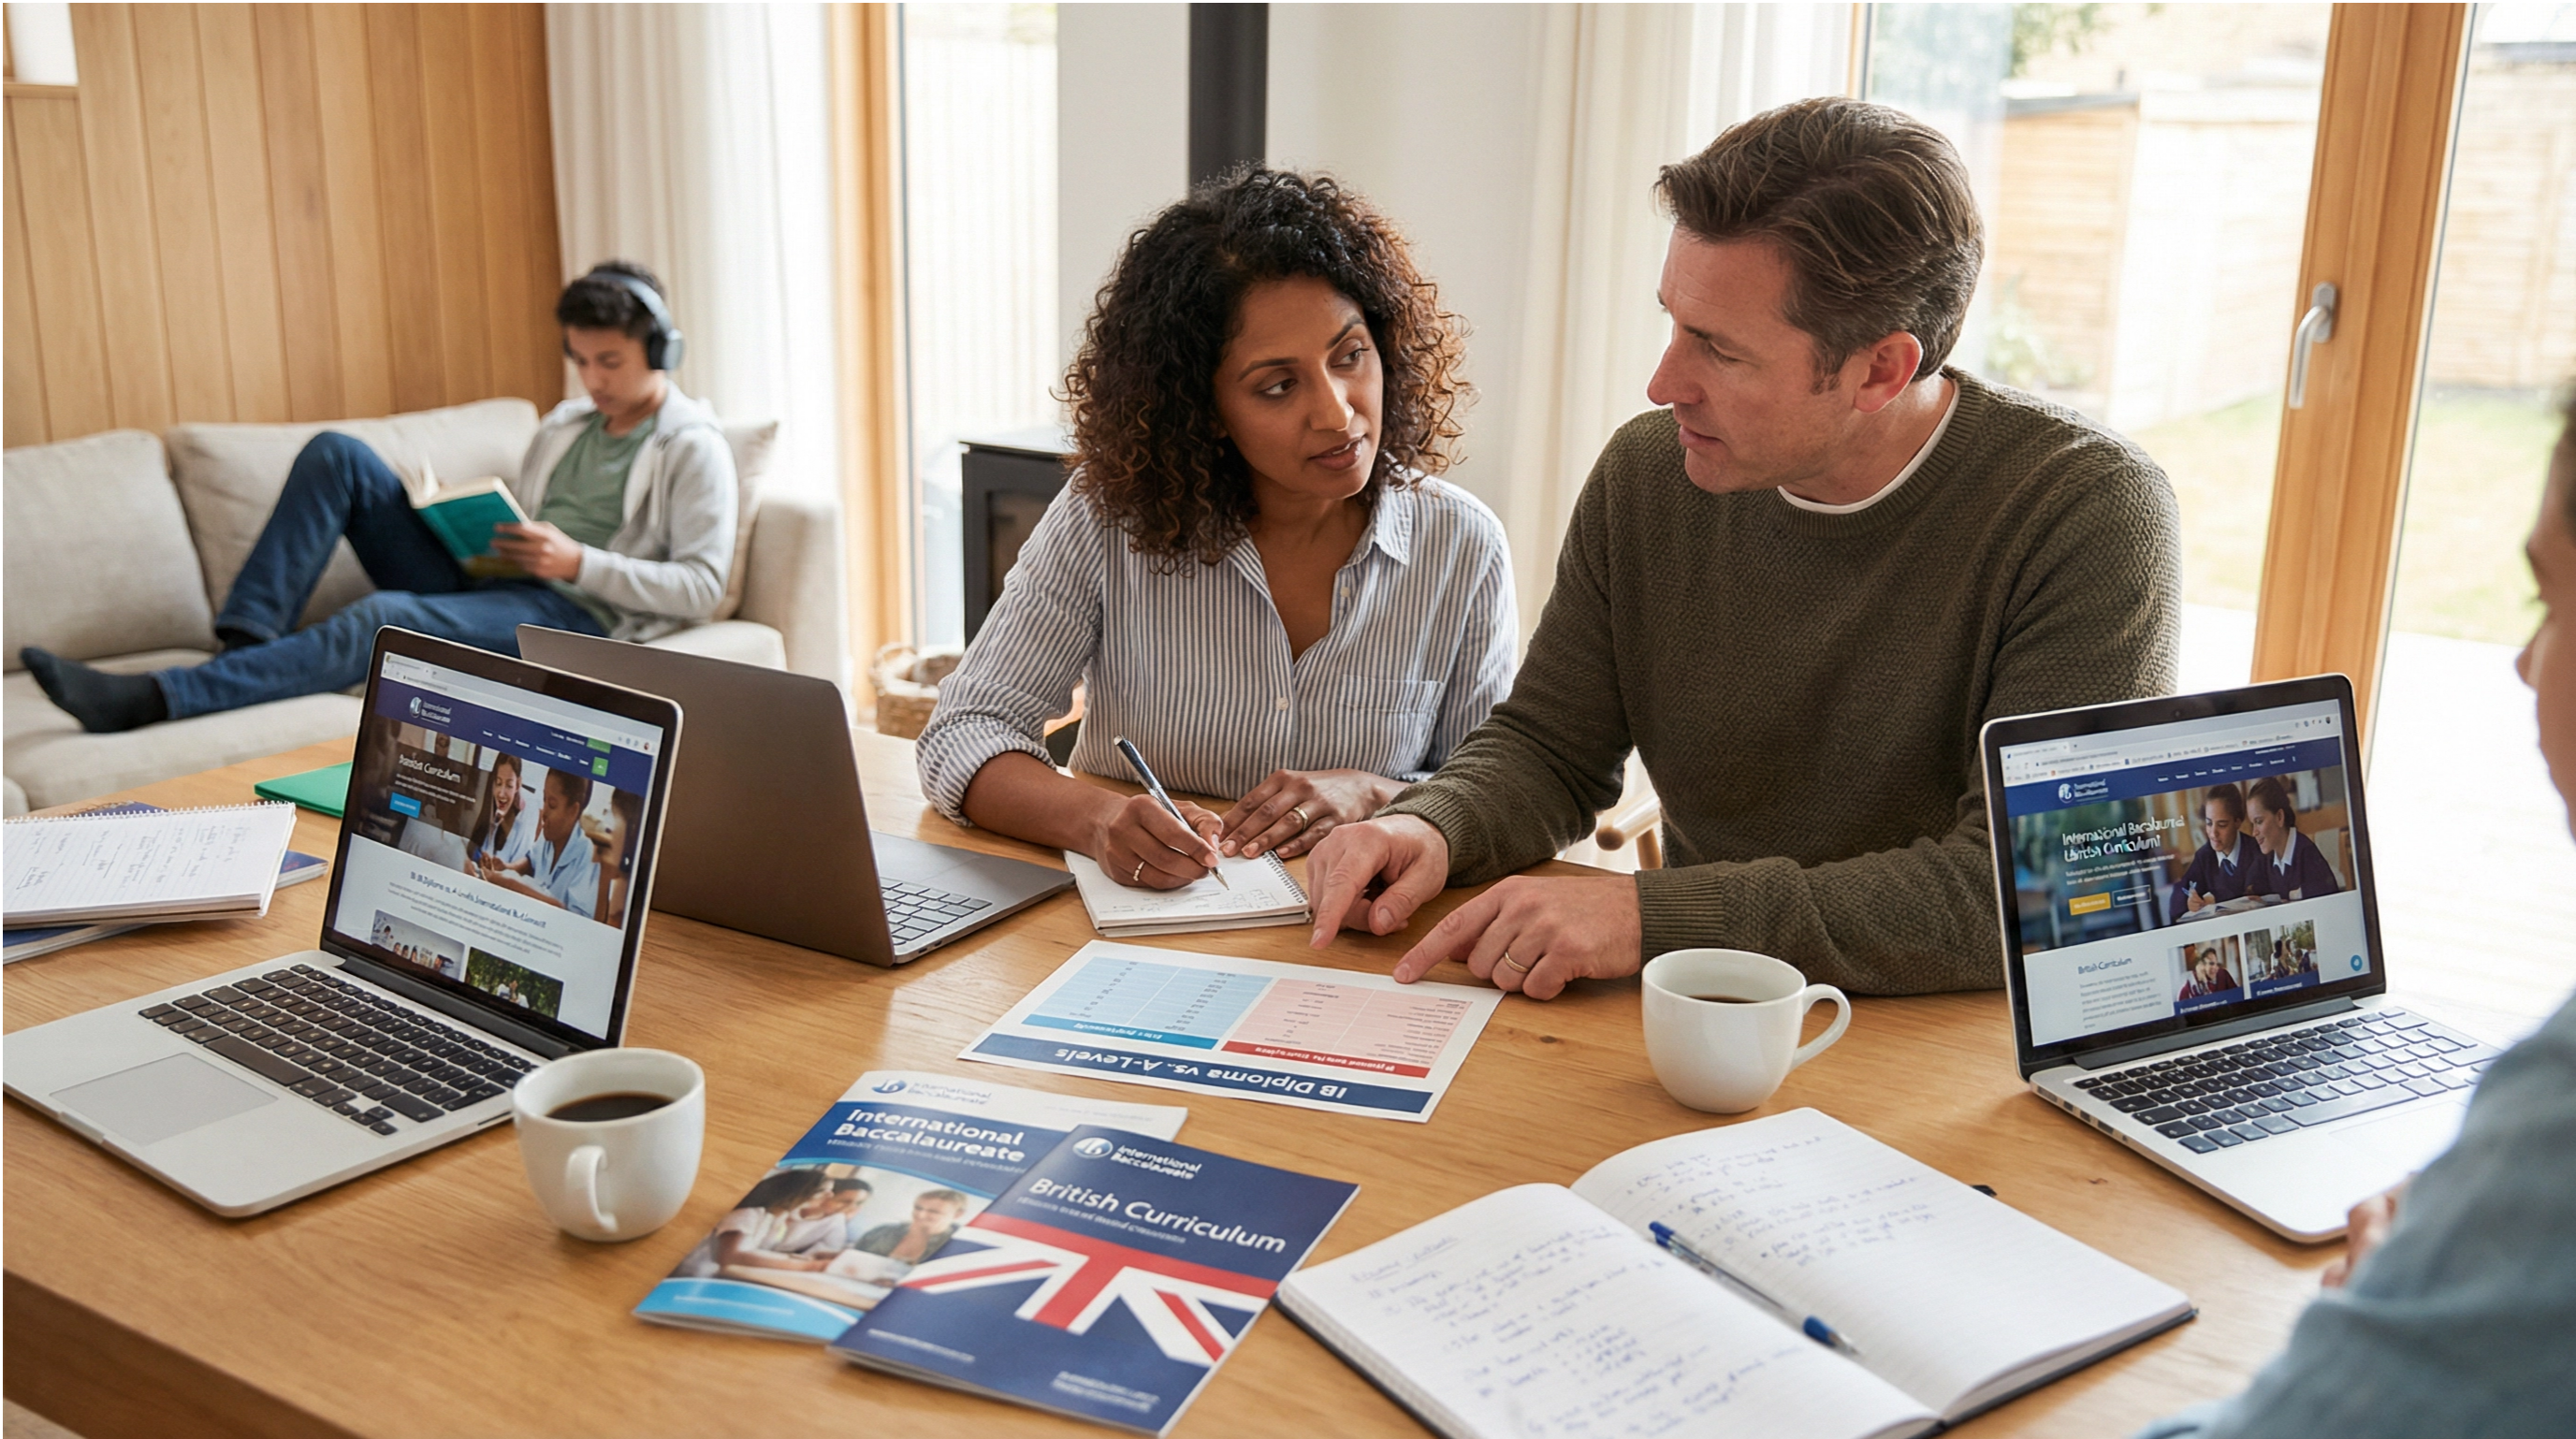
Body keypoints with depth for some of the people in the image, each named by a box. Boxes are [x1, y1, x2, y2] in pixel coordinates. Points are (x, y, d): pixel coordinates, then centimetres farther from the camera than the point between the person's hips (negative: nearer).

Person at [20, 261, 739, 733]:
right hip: (480, 584, 8)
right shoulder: (567, 423, 24)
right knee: (336, 453, -7)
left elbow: (701, 586, -9)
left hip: (566, 612, -8)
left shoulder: (693, 448, 0)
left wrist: (579, 562, -17)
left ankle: (149, 698, -37)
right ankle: (245, 643, -18)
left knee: (384, 617, -35)